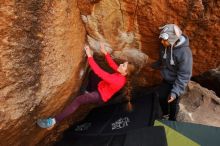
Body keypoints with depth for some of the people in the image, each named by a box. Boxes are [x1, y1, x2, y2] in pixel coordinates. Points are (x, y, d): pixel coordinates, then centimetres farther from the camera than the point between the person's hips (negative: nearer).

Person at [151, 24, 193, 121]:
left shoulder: (184, 52, -33)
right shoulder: (165, 46, -13)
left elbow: (184, 75, -30)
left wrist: (175, 92, -34)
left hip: (175, 82, -6)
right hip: (166, 80, 6)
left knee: (173, 102, 14)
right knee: (161, 96, 19)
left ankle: (172, 119, 44)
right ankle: (165, 113, 50)